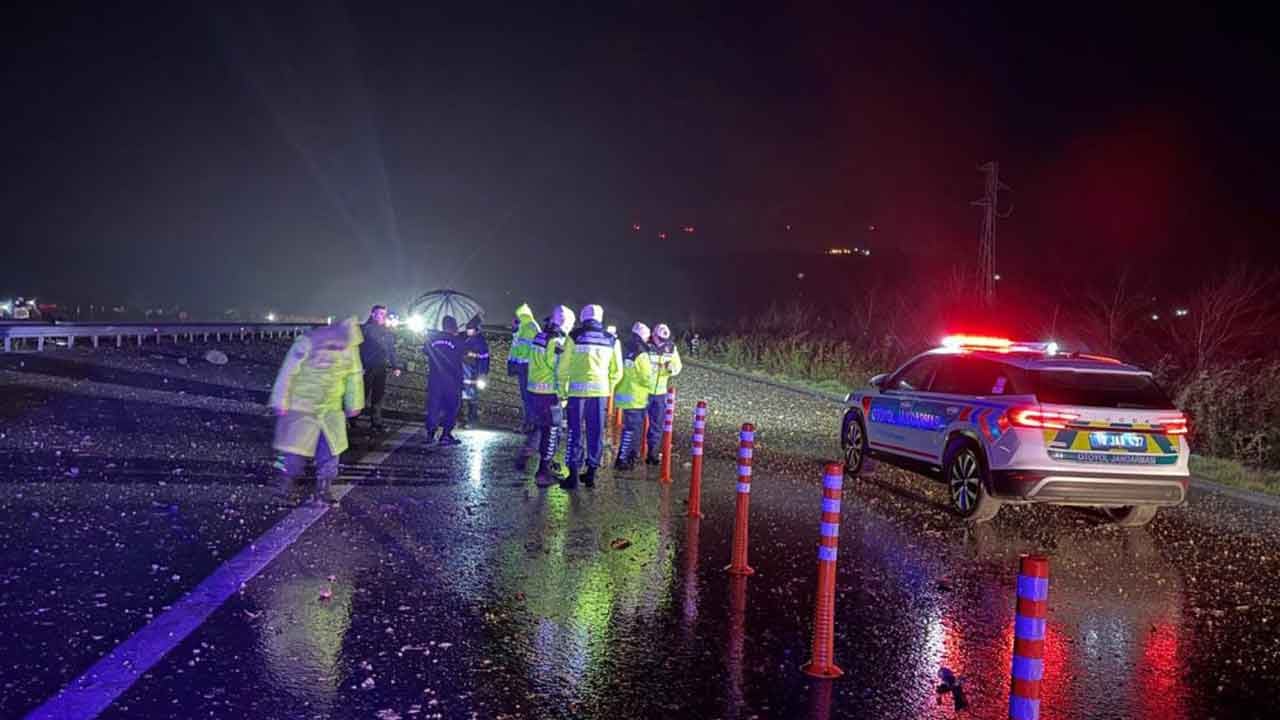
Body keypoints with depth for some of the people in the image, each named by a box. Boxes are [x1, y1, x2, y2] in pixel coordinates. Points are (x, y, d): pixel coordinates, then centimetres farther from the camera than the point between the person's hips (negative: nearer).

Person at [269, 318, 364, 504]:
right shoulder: (308, 342, -20)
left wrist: (354, 404, 14)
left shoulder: (350, 346, -4)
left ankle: (324, 488, 14)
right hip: (301, 405, -4)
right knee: (295, 447, 0)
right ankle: (285, 482, 21)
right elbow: (288, 372, -14)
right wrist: (281, 402, -12)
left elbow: (355, 376, 9)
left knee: (331, 446, 2)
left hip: (331, 409, 4)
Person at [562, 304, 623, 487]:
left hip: (578, 389, -2)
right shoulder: (611, 340, 7)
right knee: (596, 433, 12)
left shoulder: (574, 337, -1)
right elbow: (617, 372, 10)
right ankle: (591, 473, 17)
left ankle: (573, 474, 3)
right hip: (600, 390, 2)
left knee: (575, 432, 4)